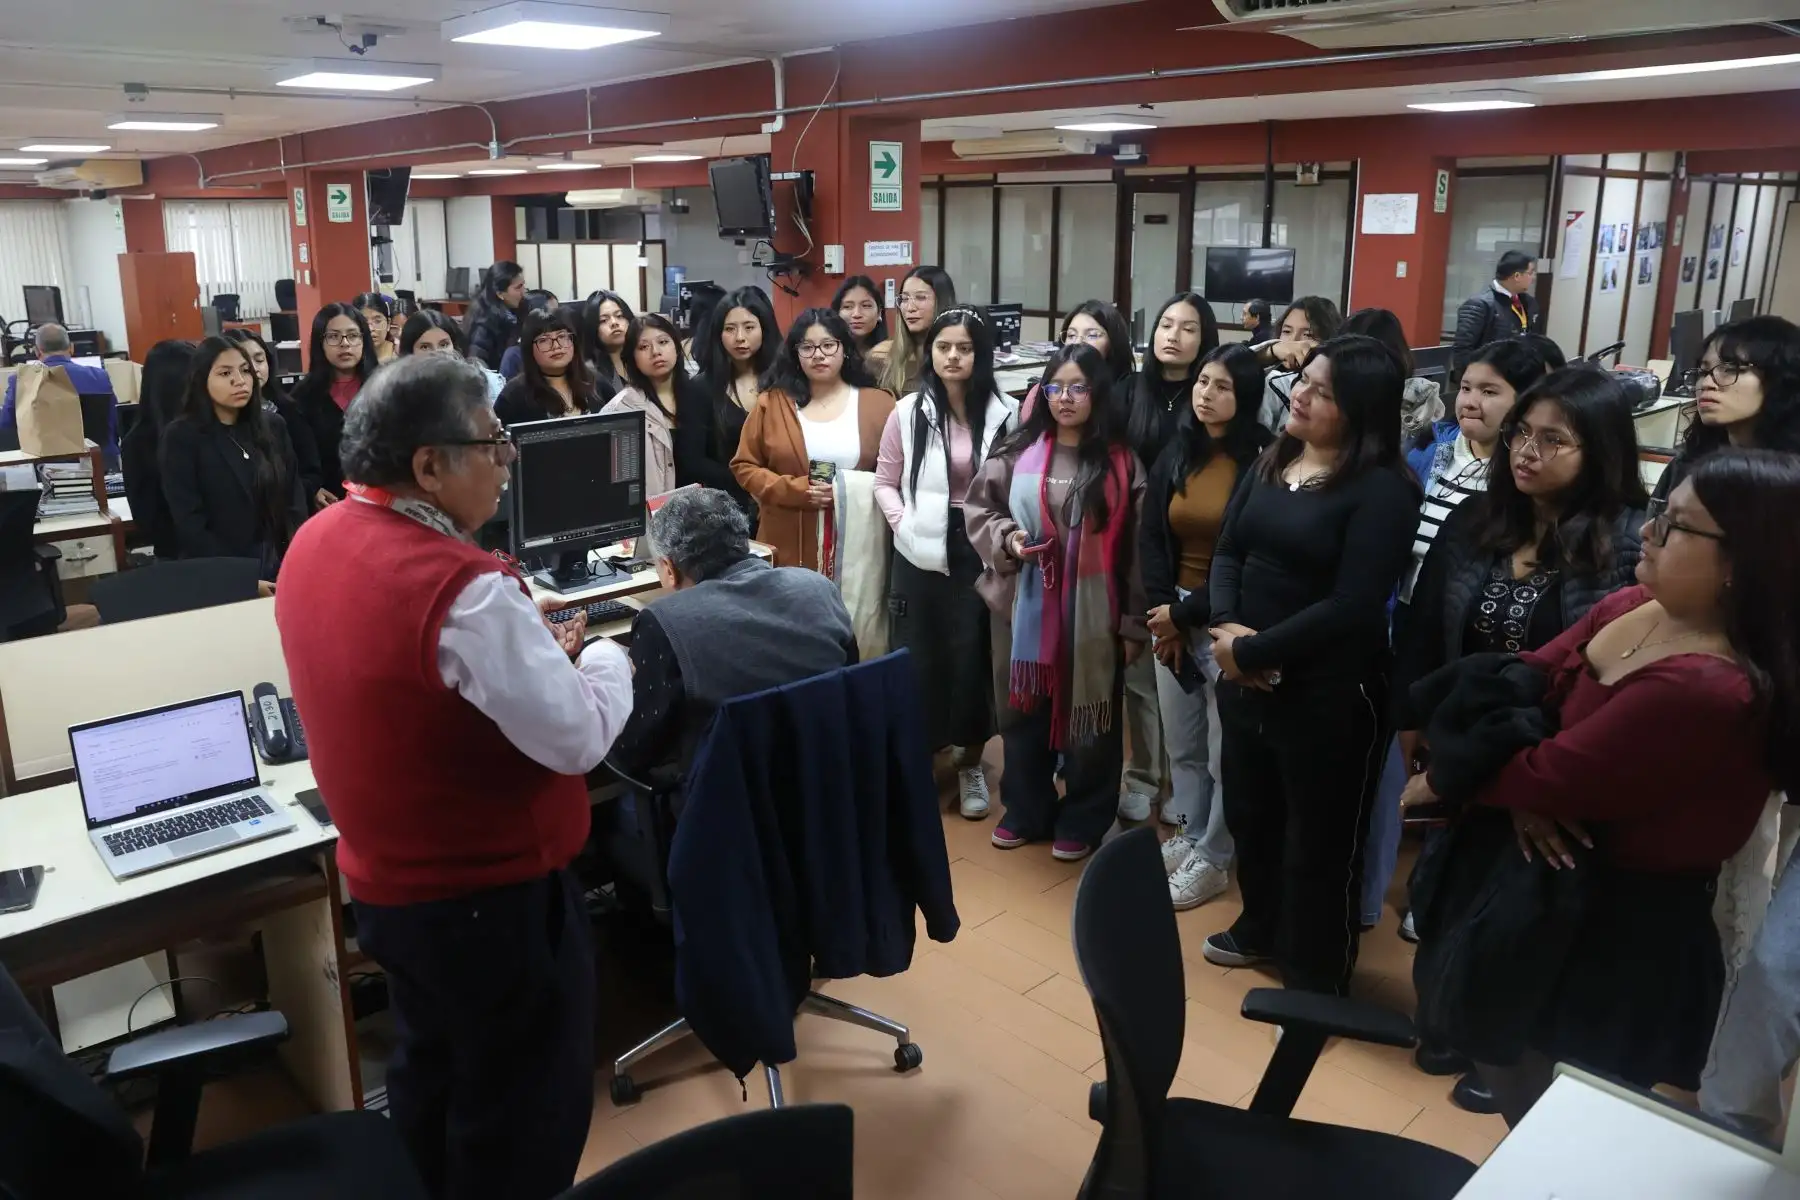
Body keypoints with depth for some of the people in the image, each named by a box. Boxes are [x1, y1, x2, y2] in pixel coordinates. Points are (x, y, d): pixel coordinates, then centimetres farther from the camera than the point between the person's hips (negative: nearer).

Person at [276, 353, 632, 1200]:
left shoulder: (316, 545, -1)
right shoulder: (463, 588, -29)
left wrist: (520, 647, 8)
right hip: (491, 895, -8)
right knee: (522, 1113, 13)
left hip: (387, 882, 9)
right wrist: (606, 659, -6)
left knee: (428, 1079, 27)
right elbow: (579, 740, -24)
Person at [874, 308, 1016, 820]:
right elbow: (885, 482, 5)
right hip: (921, 552, 1)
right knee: (917, 656, 7)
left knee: (973, 655, 5)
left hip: (980, 551, -1)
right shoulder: (909, 412, 0)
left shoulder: (1005, 415, -3)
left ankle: (970, 763, 23)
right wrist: (905, 524, -9)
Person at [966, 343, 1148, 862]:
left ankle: (1082, 821, 27)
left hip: (1094, 614, -2)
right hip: (1027, 608, 2)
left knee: (1089, 714, 8)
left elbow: (1138, 546, -3)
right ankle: (1026, 811, 32)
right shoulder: (1018, 452, 0)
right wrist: (1006, 537, -13)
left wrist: (1134, 622, -4)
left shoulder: (1122, 462, -3)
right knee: (1024, 710, 13)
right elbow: (978, 509, 8)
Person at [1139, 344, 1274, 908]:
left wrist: (1188, 613, -10)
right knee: (1180, 741, 14)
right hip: (1170, 614, 5)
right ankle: (1191, 835, 33)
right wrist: (1163, 609, -5)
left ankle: (1212, 859, 19)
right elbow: (1150, 537, 6)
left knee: (1225, 751, 3)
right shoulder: (1176, 454, 9)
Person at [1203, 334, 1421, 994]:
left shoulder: (1383, 488, -15)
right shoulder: (1271, 462, 6)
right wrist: (1226, 627, -15)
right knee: (1249, 815, 23)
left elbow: (1352, 605, -21)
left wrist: (1253, 651, -18)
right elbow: (1227, 552, 4)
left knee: (1318, 842, 10)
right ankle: (1260, 930, 48)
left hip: (1329, 694, -6)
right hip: (1246, 680, 7)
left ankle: (1314, 982, 30)